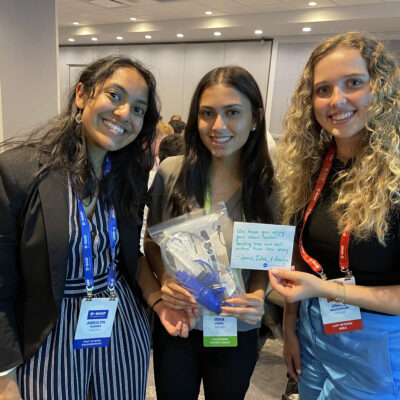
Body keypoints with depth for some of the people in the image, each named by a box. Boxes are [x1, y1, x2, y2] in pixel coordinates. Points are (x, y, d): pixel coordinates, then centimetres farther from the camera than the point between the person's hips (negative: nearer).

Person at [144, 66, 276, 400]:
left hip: (237, 332, 1)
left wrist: (258, 295, -18)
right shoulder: (171, 172, -11)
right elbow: (152, 242, 0)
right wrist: (165, 279, -18)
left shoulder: (269, 184, -11)